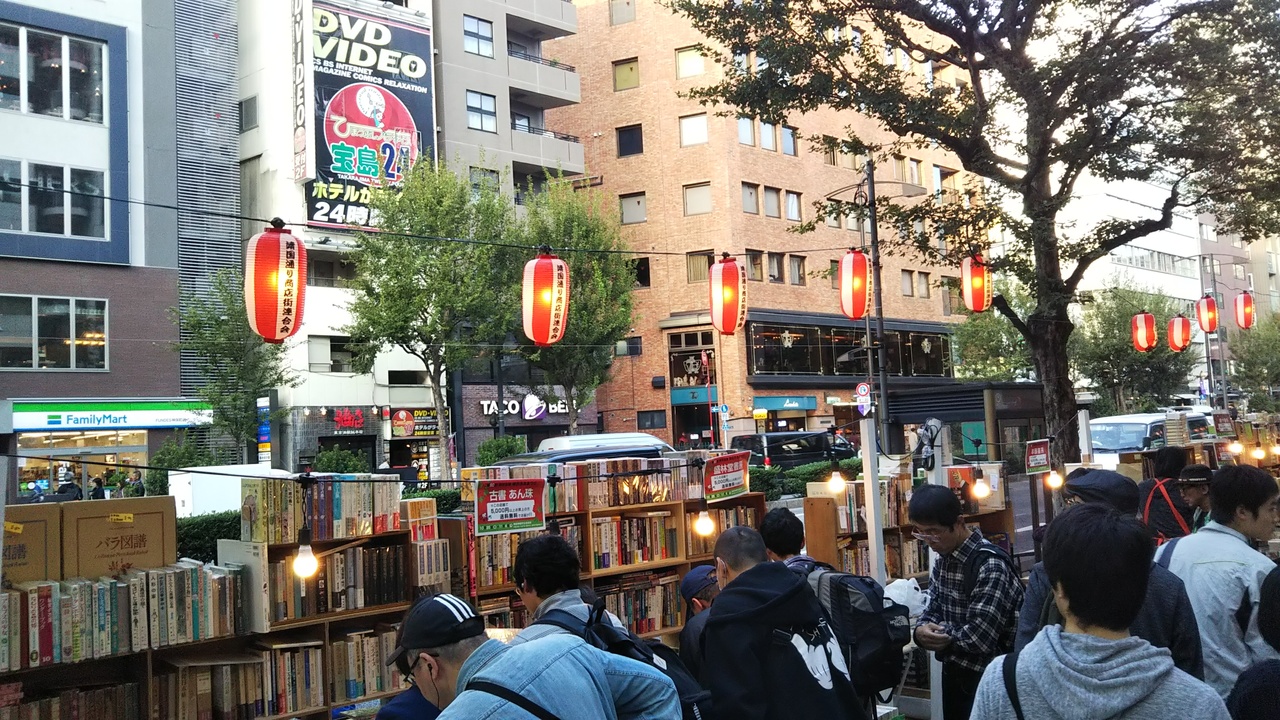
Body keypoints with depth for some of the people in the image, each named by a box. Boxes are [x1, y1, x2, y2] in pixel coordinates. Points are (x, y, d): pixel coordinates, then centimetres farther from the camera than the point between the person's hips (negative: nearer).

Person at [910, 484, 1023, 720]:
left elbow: (979, 639, -29)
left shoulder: (990, 565, -24)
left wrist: (934, 631, -14)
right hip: (954, 673, 8)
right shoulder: (943, 559, 4)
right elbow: (932, 610, 6)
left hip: (988, 680, -8)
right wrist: (921, 630, -17)